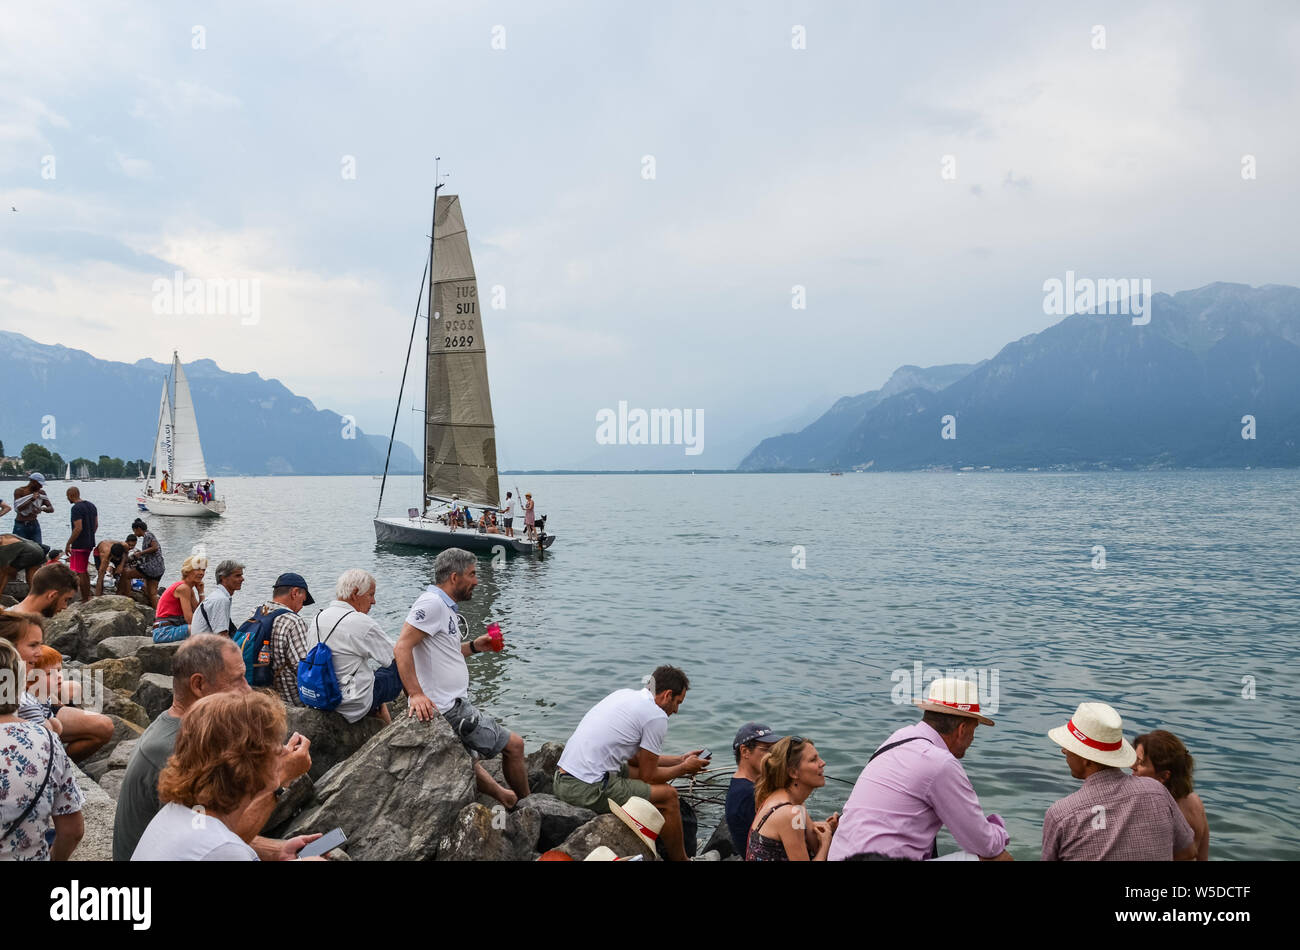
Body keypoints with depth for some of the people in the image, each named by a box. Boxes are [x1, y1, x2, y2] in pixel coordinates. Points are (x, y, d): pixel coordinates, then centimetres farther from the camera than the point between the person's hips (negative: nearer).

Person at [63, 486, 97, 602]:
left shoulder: (76, 508, -17)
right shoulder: (91, 506, 11)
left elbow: (78, 528, -23)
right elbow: (96, 525, 16)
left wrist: (68, 544, -18)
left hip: (79, 545, -9)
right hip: (90, 544, 9)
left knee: (79, 573, -2)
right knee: (85, 571, 19)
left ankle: (85, 599, 0)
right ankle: (87, 597, 25)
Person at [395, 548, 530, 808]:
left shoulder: (445, 606, 15)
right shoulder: (432, 603, -18)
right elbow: (402, 647, -26)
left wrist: (474, 646, 11)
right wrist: (416, 694, -31)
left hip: (454, 704, 10)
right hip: (449, 707, -10)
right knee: (513, 745, 2)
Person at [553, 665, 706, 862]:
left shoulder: (624, 694, 16)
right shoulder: (657, 716, -9)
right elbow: (648, 776, -1)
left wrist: (680, 760, 31)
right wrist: (684, 768, 16)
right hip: (588, 790, -9)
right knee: (668, 796, 3)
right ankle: (679, 858, 20)